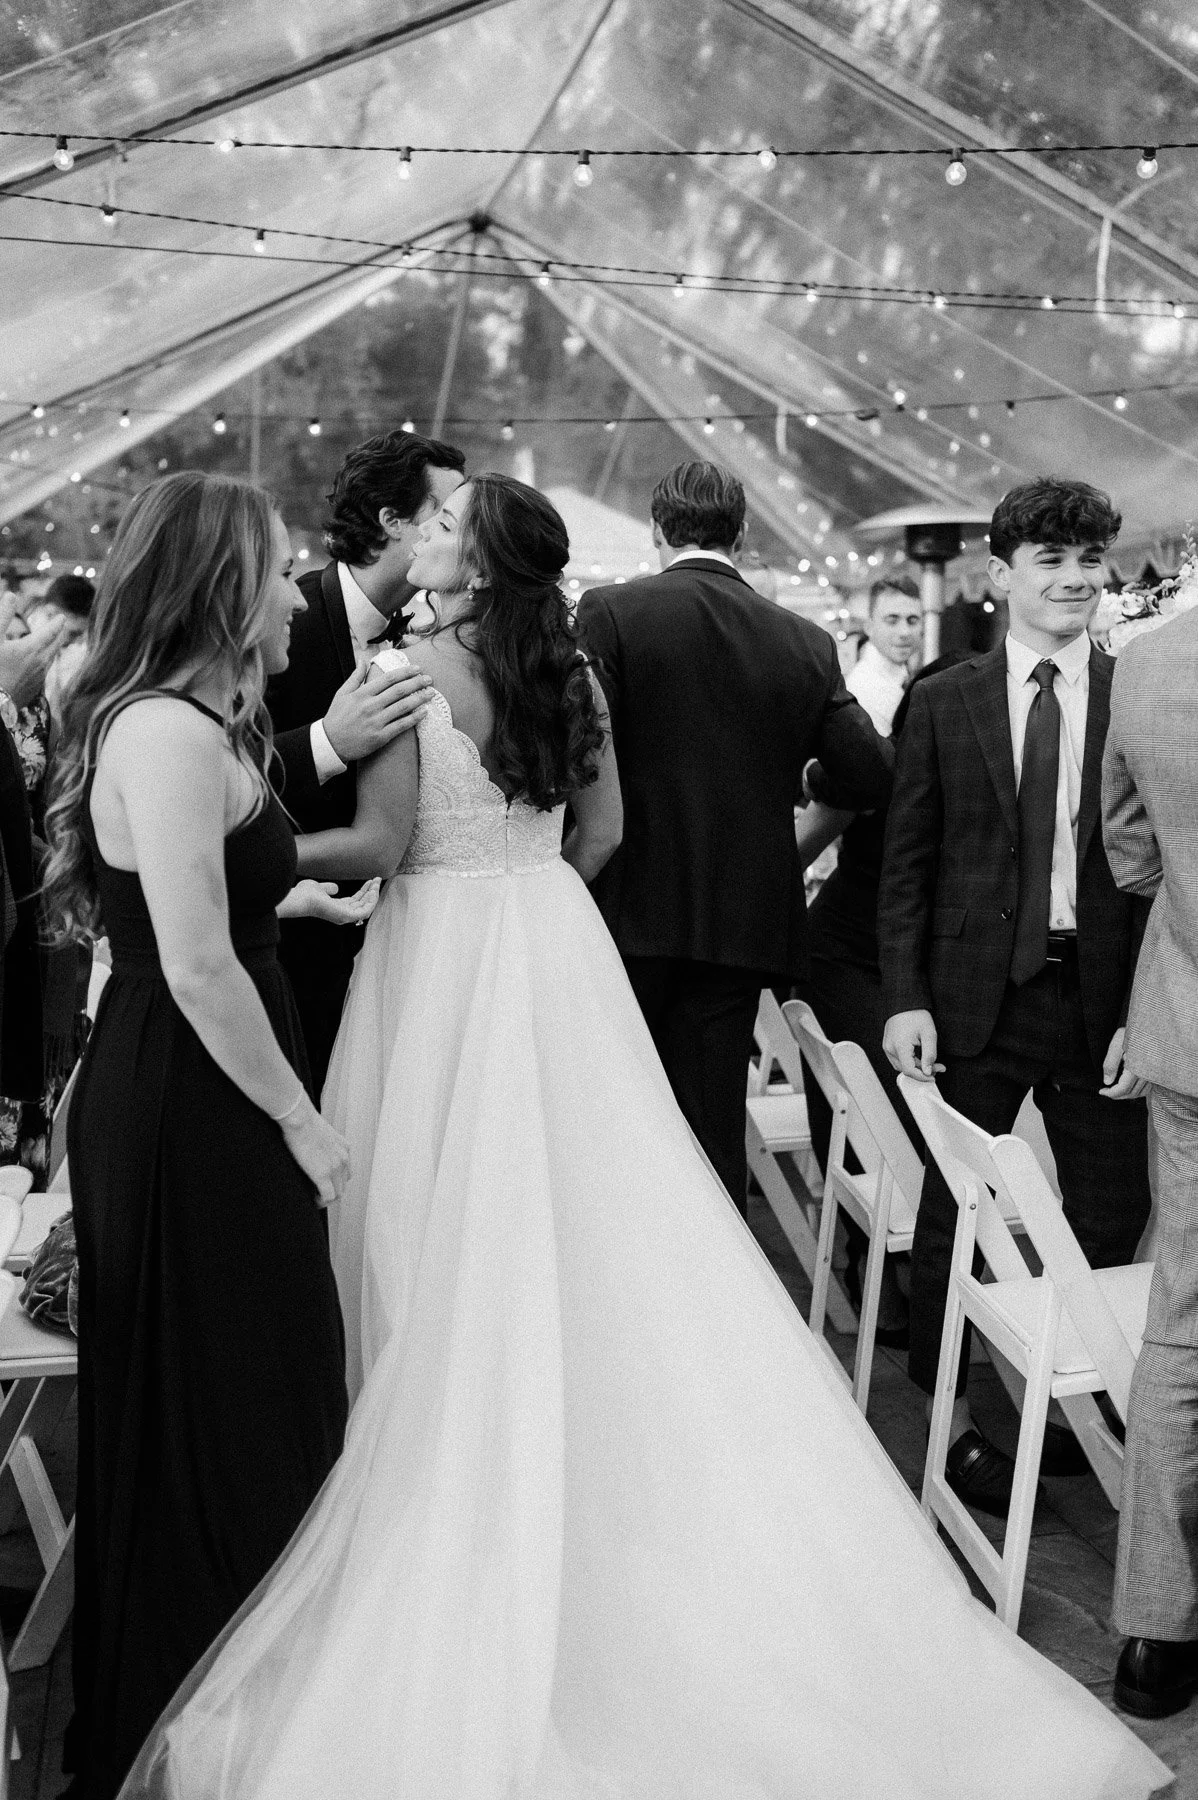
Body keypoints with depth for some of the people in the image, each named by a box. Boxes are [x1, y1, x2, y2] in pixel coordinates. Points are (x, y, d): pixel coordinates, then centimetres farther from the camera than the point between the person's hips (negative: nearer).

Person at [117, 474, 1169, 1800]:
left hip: (444, 952, -6)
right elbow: (600, 829, 12)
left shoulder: (412, 668, -13)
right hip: (550, 948, 6)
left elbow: (380, 838, -15)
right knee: (582, 1227, 11)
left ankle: (460, 1530, 14)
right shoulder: (568, 671, 6)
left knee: (457, 1239, 3)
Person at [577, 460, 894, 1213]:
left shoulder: (610, 613, -6)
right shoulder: (805, 644, 2)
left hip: (629, 910, -2)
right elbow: (876, 776, 0)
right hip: (743, 919, 3)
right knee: (715, 1130, 9)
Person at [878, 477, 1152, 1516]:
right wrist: (904, 998, -5)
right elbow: (906, 864, 3)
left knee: (1113, 1221, 7)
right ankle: (952, 1421, 24)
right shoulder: (944, 702, 3)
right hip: (975, 996, 0)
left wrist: (1146, 1015, -7)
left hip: (1104, 1004, 0)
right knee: (955, 1213, 8)